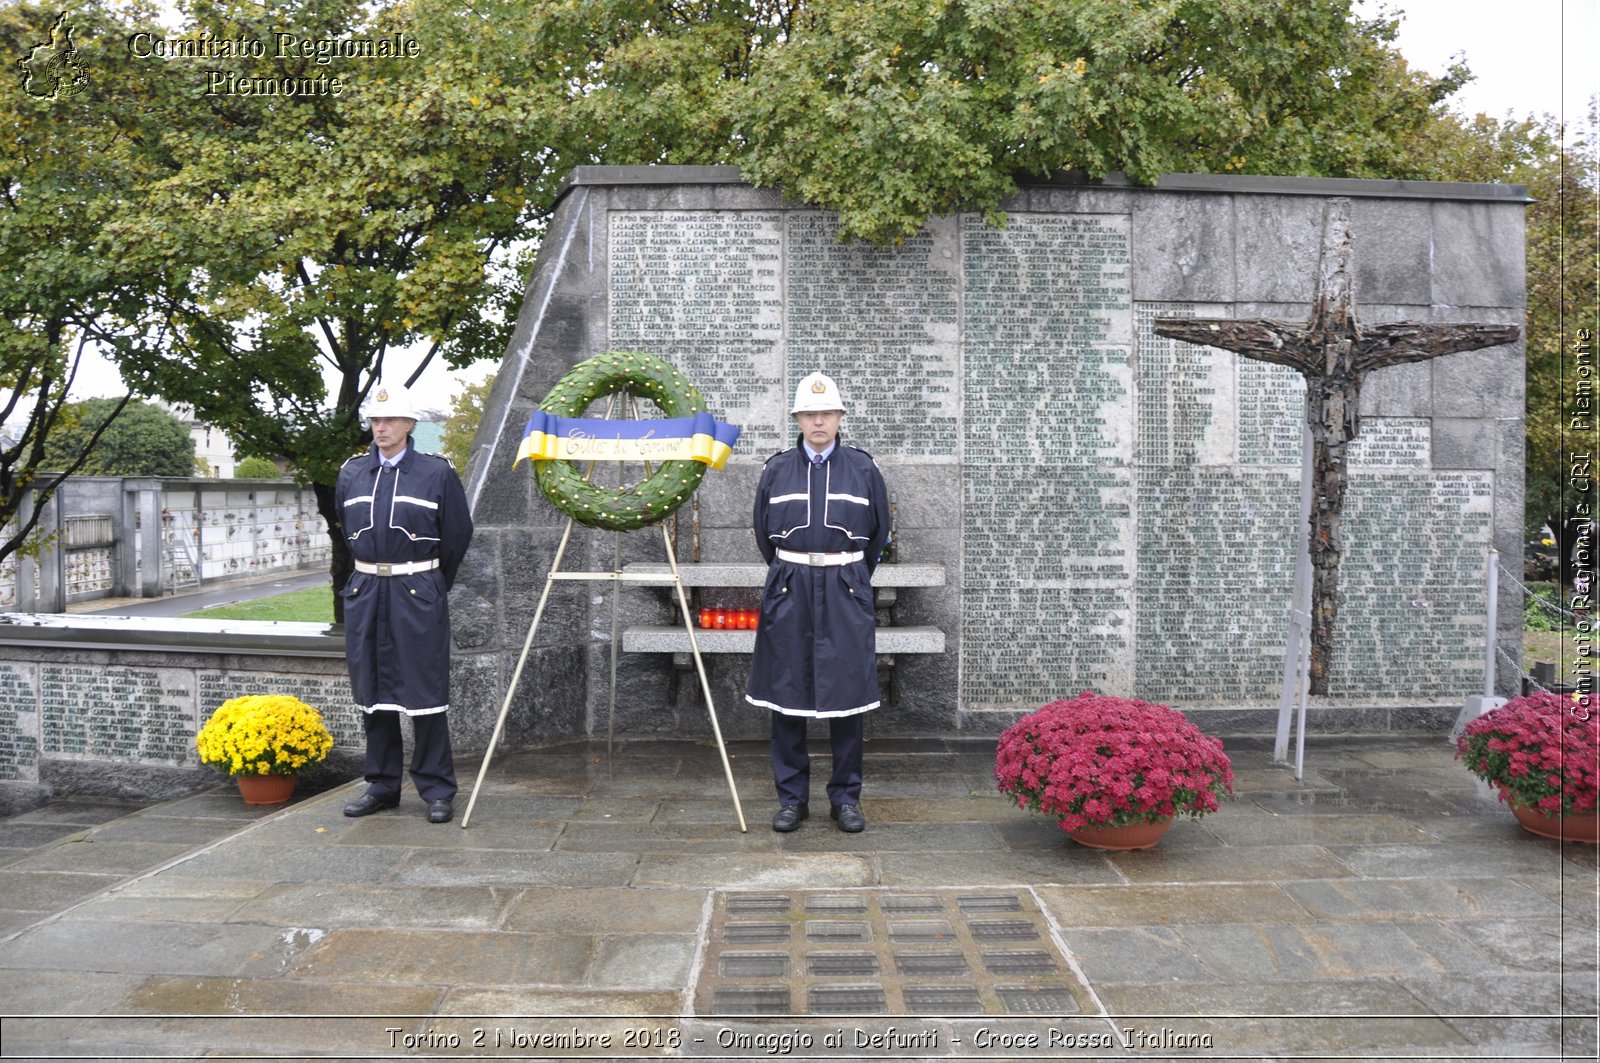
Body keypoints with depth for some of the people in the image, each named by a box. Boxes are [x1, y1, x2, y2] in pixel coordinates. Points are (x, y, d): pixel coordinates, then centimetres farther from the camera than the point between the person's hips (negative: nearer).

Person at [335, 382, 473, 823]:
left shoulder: (437, 473, -3)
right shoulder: (352, 473, 9)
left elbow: (459, 533, 4)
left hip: (418, 592, -4)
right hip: (365, 591, 5)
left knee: (425, 690, -2)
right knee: (372, 690, 10)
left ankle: (437, 789, 7)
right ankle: (381, 785, 22)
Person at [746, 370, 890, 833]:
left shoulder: (863, 468, 4)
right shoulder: (777, 469, 5)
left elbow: (878, 533, 15)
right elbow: (763, 532, 16)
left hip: (846, 591, 0)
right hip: (788, 590, 1)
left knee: (848, 693, 2)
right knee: (787, 695, 4)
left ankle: (847, 797, 16)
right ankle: (792, 798, 16)